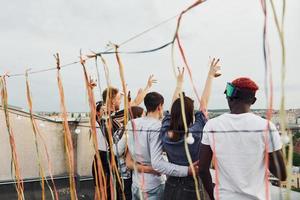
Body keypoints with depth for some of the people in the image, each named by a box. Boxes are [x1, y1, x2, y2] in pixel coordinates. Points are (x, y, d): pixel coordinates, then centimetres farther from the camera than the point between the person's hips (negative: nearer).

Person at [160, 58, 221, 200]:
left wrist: (179, 81, 13)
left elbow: (175, 106, 2)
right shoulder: (195, 133, -22)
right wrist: (211, 75, -5)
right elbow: (204, 103, -14)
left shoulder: (165, 132, -12)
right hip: (192, 188, -4)